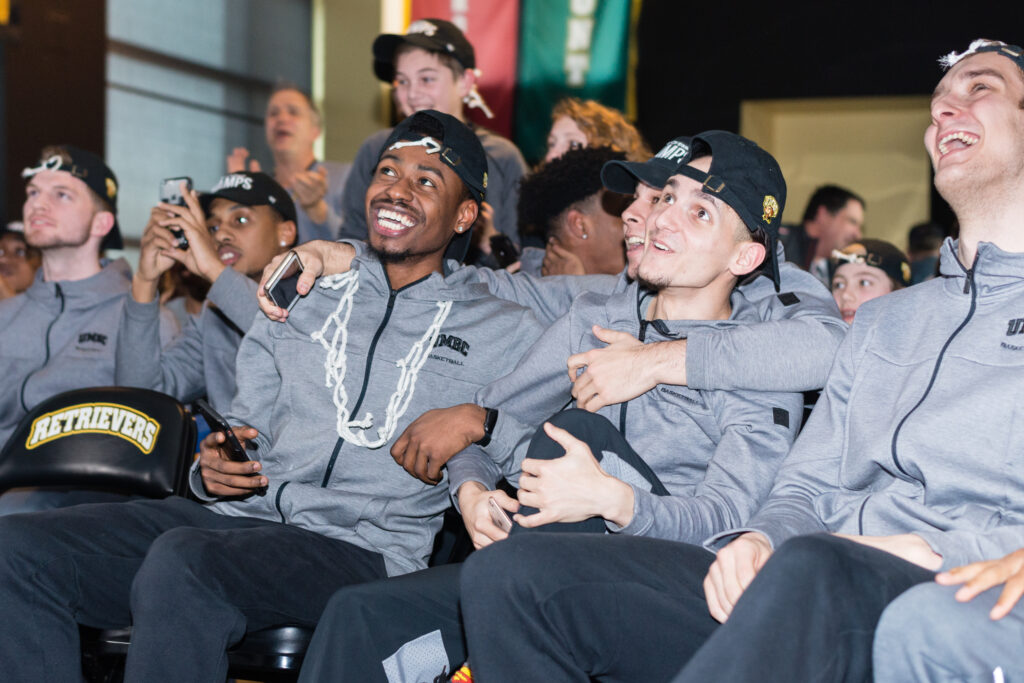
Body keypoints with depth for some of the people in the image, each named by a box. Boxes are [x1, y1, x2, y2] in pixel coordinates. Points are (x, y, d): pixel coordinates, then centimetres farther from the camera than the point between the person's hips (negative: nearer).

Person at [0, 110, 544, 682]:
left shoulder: (506, 334, 11)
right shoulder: (304, 299, 23)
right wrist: (215, 467, 0)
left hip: (364, 547, -5)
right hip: (243, 513, 5)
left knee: (182, 559, -37)